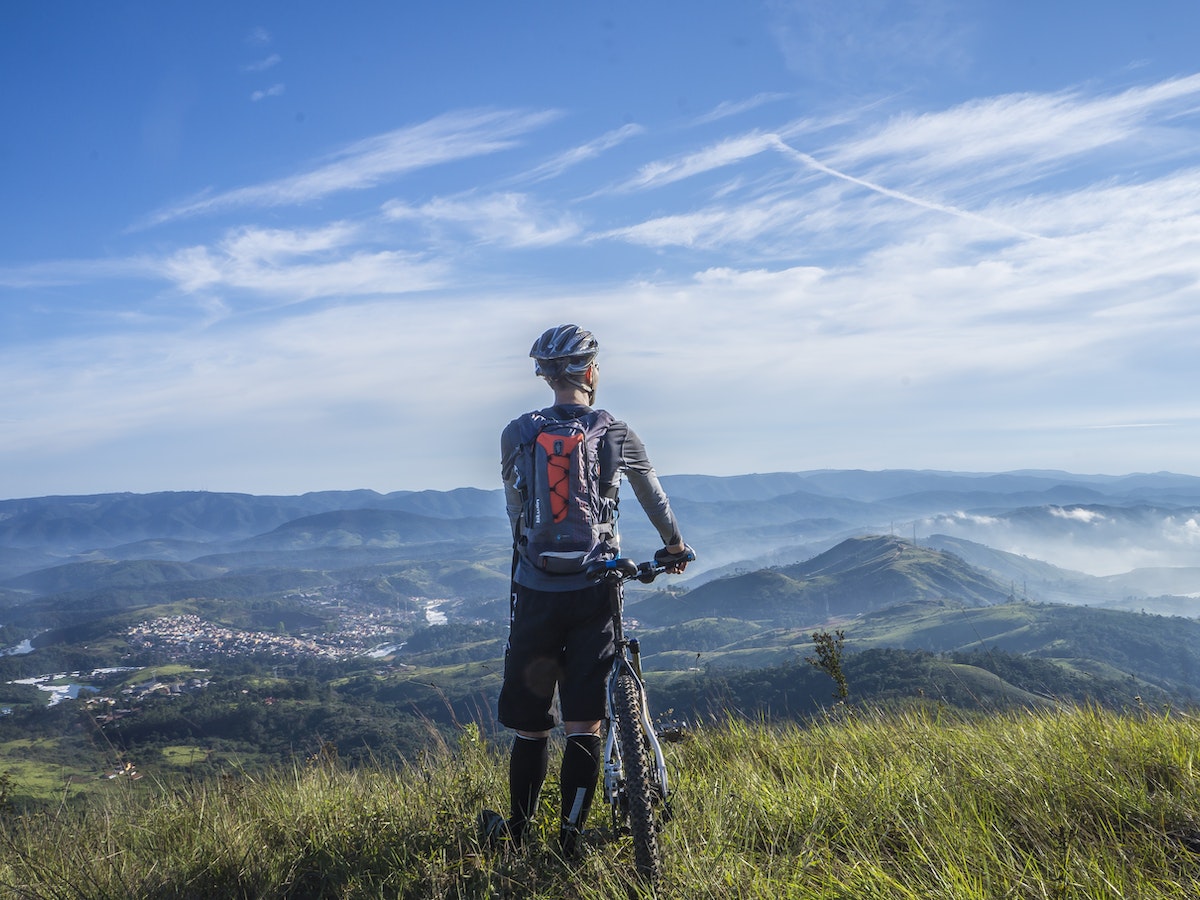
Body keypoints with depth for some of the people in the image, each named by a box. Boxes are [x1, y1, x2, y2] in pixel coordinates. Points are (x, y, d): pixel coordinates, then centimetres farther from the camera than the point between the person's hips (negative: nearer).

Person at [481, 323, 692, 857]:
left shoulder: (517, 435, 0)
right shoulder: (618, 434, 1)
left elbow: (516, 513, 9)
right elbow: (654, 497, 18)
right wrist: (674, 545, 35)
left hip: (536, 591, 1)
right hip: (595, 592, 0)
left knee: (529, 723, 12)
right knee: (584, 722, 6)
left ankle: (516, 834, 26)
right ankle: (569, 841, 11)